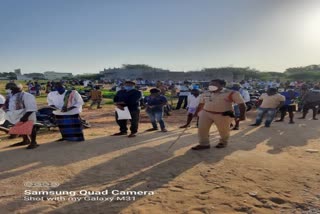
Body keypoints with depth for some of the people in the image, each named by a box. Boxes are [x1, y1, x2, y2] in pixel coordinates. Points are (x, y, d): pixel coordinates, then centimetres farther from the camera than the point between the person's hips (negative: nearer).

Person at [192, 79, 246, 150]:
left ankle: (223, 142, 38)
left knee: (223, 130, 11)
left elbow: (241, 104, -13)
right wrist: (197, 112, 19)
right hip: (206, 113, 4)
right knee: (202, 129, 2)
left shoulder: (231, 93, -12)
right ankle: (204, 144, 17)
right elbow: (201, 104, 16)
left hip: (223, 115, -4)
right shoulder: (205, 94, 5)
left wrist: (242, 115, -18)